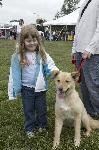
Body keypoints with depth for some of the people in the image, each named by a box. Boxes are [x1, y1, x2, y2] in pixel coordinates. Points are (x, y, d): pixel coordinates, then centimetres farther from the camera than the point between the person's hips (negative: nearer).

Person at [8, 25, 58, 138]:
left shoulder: (42, 55, -7)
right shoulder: (18, 57, -11)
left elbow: (50, 66, -5)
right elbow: (14, 74, -7)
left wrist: (55, 71, -28)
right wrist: (13, 92, -7)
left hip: (40, 88, 1)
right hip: (27, 88, -1)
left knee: (41, 108, 17)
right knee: (28, 110, 14)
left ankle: (41, 125, 39)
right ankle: (29, 129, 32)